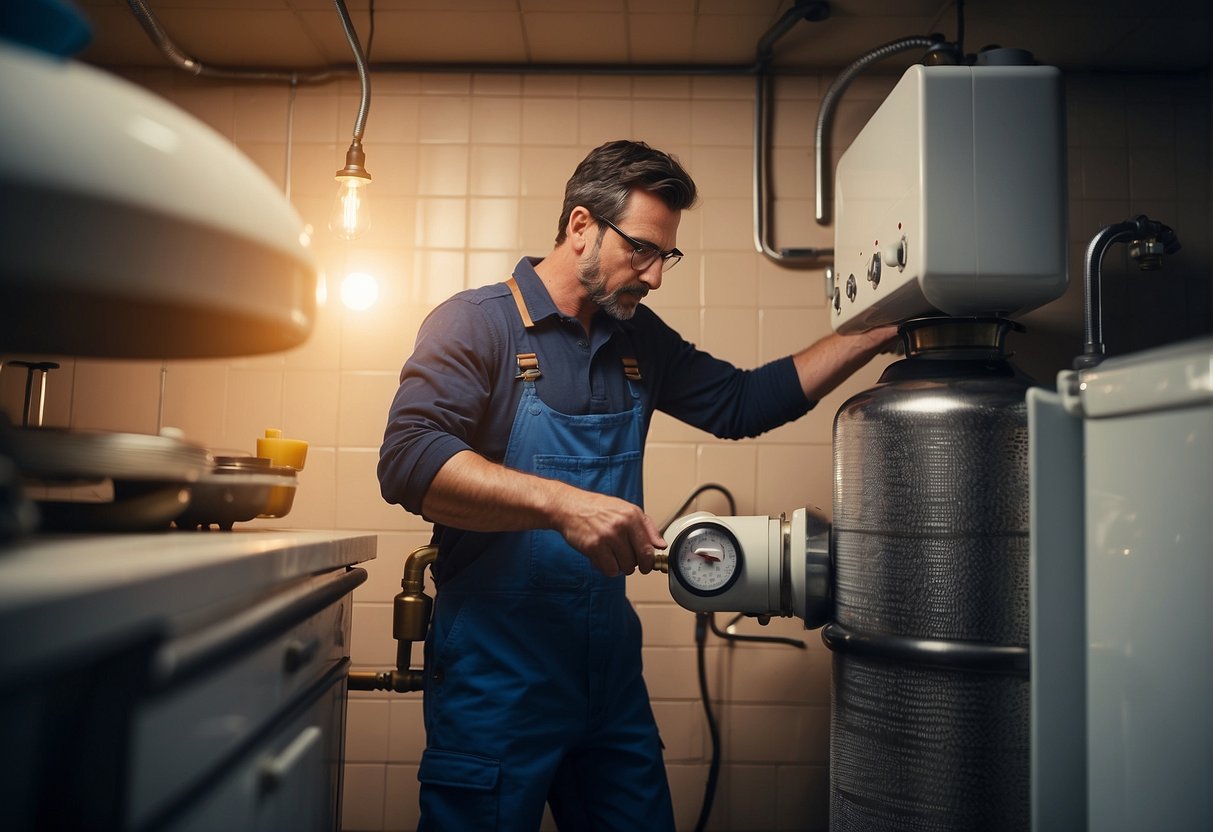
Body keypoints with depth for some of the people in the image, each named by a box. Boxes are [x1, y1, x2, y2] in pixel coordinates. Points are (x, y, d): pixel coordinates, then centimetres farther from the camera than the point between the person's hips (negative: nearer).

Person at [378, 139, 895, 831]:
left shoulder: (639, 339, 10)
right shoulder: (477, 323, -10)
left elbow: (740, 402, 16)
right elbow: (409, 460, -23)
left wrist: (873, 336, 10)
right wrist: (562, 503, -35)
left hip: (612, 666, 7)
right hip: (496, 679, -6)